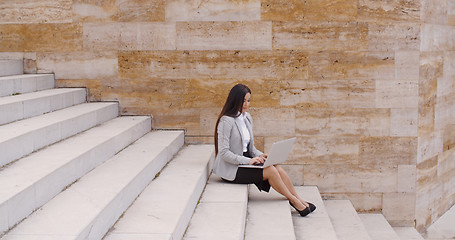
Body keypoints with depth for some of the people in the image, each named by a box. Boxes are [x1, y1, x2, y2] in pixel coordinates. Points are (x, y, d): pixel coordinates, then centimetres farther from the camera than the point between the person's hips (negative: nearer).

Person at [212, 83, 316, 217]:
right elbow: (223, 152, -19)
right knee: (270, 171, -21)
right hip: (230, 168, -7)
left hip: (245, 161, 7)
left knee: (278, 168, -15)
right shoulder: (226, 121, -15)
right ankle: (293, 200, -6)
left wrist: (260, 155, -3)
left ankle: (299, 200, -7)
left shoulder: (247, 117, 11)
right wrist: (248, 161, -24)